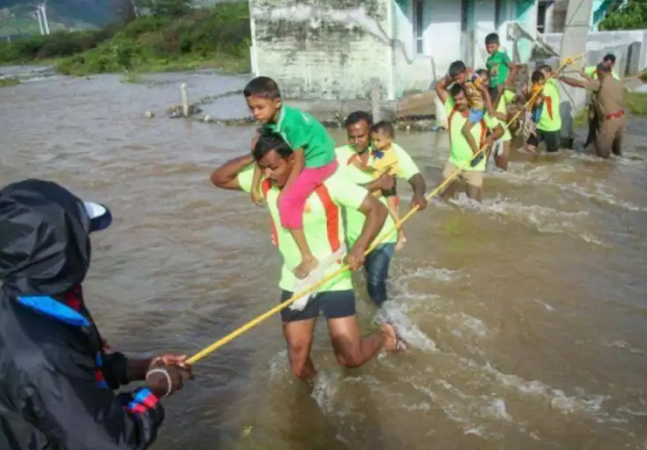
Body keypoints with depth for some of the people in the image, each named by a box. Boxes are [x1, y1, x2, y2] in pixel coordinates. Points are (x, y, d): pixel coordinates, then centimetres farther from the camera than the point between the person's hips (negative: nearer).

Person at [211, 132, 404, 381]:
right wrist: (253, 158, -15)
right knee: (299, 364, 8)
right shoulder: (265, 183, -7)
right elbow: (219, 178, -2)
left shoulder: (327, 182, -21)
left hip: (333, 281, -4)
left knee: (351, 358, -4)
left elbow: (377, 209, -19)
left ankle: (384, 335, 28)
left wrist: (359, 247, -34)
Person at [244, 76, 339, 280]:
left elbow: (299, 161, -23)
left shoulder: (291, 121, -28)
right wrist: (255, 187, 0)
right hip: (307, 160, 10)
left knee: (287, 202, -18)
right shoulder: (269, 122, -3)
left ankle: (308, 258, -13)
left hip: (320, 161, -10)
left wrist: (285, 191, -18)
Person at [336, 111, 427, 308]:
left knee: (376, 281, -3)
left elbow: (415, 176, -17)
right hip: (355, 232, 2)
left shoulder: (391, 151, -10)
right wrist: (377, 184, -28)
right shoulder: (339, 155, -10)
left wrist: (419, 193, -39)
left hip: (383, 231, -2)